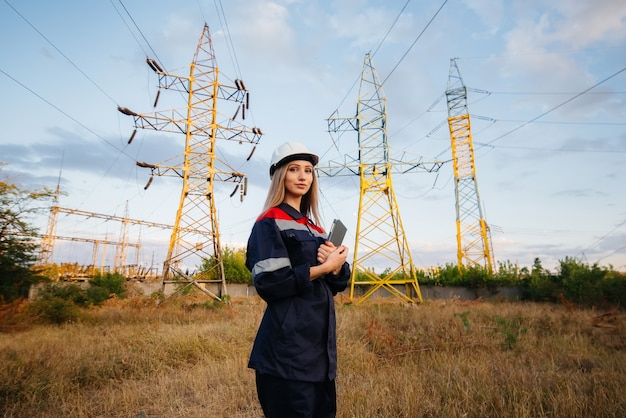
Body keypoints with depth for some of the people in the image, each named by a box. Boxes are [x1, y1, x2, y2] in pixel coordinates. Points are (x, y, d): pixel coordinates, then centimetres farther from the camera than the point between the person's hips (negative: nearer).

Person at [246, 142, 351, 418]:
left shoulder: (315, 228, 14)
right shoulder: (270, 223, -9)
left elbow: (339, 282, 13)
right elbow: (268, 283, -20)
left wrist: (336, 266, -9)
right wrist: (322, 268, -16)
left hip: (320, 344, 8)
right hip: (288, 347, -7)